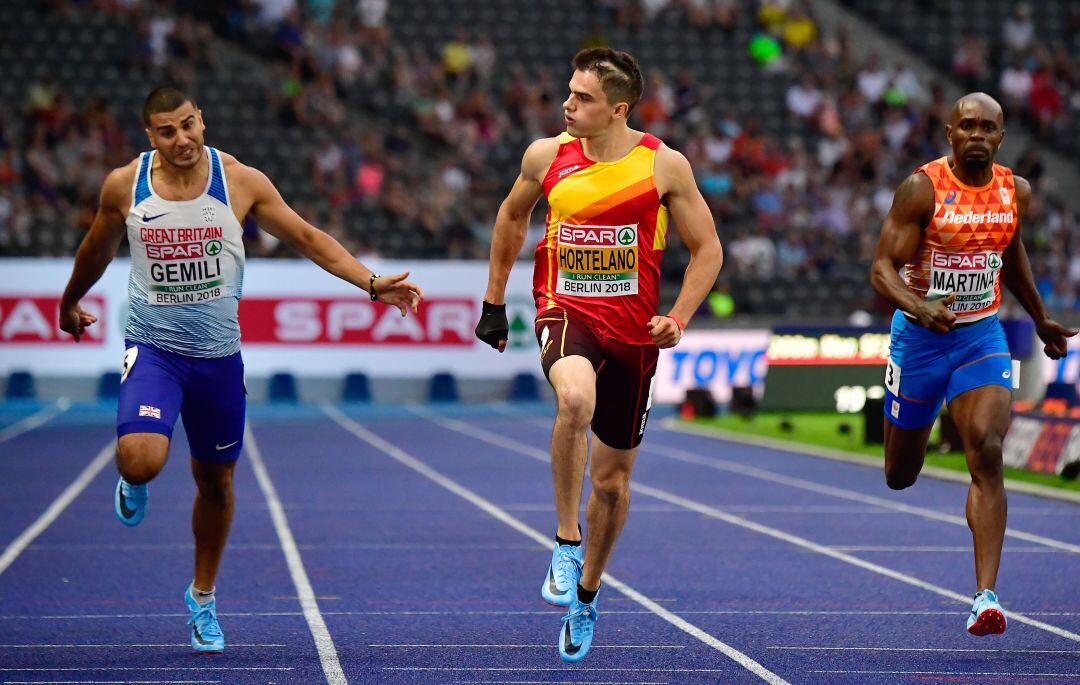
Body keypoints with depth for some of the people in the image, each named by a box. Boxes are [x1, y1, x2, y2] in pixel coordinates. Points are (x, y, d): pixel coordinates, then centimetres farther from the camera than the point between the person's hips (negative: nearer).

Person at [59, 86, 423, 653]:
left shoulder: (241, 181, -8)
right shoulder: (125, 186, -7)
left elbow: (307, 238, 0)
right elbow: (97, 250, 13)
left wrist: (372, 283, -9)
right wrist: (70, 302, 27)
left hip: (218, 352, 2)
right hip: (153, 346, -1)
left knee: (216, 480, 13)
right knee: (141, 459, -26)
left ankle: (202, 597, 36)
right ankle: (133, 485, 15)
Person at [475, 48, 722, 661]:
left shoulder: (665, 166, -7)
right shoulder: (547, 156, -2)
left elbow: (708, 250, 1)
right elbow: (513, 217, 18)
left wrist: (677, 319, -13)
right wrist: (494, 302, 18)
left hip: (633, 329, 1)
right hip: (567, 312, -1)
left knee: (613, 478, 10)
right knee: (575, 398, -36)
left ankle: (585, 597, 32)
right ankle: (567, 542, -21)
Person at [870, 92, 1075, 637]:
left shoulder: (1015, 192, -1)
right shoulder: (921, 189, -15)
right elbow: (883, 269, -19)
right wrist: (920, 308, -38)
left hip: (982, 336, 2)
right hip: (920, 336, -2)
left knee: (988, 453, -19)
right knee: (900, 477, 12)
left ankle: (986, 596, -21)